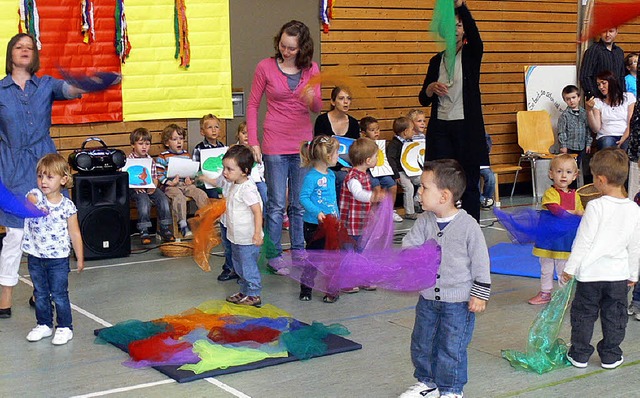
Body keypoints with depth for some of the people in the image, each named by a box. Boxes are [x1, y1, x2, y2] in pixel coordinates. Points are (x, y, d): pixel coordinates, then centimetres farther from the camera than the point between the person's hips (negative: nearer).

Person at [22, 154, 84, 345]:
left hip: (58, 259, -3)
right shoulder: (35, 195, -5)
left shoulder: (67, 206, -8)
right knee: (40, 294, 16)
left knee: (59, 295, 4)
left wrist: (80, 258, 0)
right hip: (35, 257, 3)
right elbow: (30, 200, -31)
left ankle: (64, 327, 18)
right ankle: (44, 325, 31)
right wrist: (33, 205, -55)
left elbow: (75, 234, -2)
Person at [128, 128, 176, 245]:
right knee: (144, 200, -33)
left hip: (149, 188, 4)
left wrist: (153, 186, -9)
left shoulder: (151, 160, 13)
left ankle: (165, 229, -10)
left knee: (163, 199, -20)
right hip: (134, 189, -4)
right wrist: (136, 187, -23)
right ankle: (144, 231, -27)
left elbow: (154, 177, 13)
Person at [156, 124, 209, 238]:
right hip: (170, 186, -5)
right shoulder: (163, 157, 0)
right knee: (179, 196, -34)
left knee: (201, 193, -19)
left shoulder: (186, 155, 16)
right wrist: (170, 183, -19)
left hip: (186, 184, 5)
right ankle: (183, 226, -33)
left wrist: (191, 180, -1)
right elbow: (159, 175, -6)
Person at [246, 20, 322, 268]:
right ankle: (274, 254, 11)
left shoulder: (311, 69, 4)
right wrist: (253, 141, -4)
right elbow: (252, 105, 2)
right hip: (275, 145, -3)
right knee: (277, 204, 0)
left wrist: (312, 98, -18)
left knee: (300, 203, 10)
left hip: (303, 143, 3)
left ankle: (299, 251, 22)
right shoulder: (265, 67, -3)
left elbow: (318, 108, 7)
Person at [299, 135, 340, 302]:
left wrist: (336, 217, 18)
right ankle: (306, 290, 17)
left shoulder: (331, 175, 9)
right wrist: (317, 212, -25)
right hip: (314, 226, -7)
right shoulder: (311, 177, -17)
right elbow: (303, 198, -18)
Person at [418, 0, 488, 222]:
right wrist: (431, 88, -14)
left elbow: (472, 29, -21)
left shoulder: (472, 54, 2)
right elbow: (423, 100, 9)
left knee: (469, 183, 1)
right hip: (440, 128, 3)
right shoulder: (436, 60, 10)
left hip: (467, 127, -3)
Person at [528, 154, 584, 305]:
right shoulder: (550, 193, -13)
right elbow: (556, 211, -26)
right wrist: (575, 213, -24)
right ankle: (545, 293, 31)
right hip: (548, 239, -2)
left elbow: (582, 214, 10)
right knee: (546, 269, 15)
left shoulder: (575, 195, 3)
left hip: (566, 240, 2)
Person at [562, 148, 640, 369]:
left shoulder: (596, 206, -18)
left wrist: (570, 268, -4)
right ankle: (610, 356, 24)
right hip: (619, 274, 4)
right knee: (614, 316, 16)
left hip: (590, 272, -3)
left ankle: (579, 355, 19)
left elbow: (583, 241, -14)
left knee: (584, 314, 11)